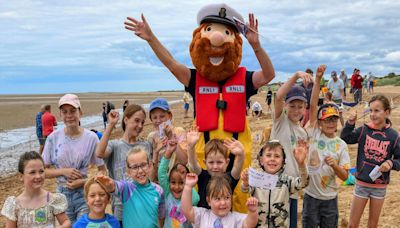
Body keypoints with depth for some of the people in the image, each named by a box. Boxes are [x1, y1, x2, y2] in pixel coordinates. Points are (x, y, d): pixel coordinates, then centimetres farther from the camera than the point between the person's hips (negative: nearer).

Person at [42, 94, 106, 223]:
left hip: (85, 193, -1)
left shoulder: (91, 138, -7)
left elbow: (102, 171, -1)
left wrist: (84, 181, -14)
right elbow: (43, 171, 1)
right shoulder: (53, 138, -5)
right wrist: (63, 171, -15)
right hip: (62, 194, 1)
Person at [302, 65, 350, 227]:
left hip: (330, 198, 1)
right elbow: (313, 106, -15)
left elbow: (345, 177, -4)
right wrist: (317, 79, -20)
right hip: (311, 195, -1)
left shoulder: (341, 145, -2)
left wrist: (334, 166, -24)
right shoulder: (315, 134, -5)